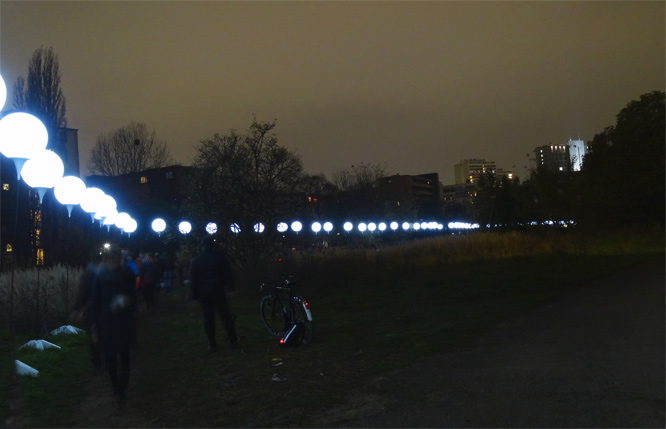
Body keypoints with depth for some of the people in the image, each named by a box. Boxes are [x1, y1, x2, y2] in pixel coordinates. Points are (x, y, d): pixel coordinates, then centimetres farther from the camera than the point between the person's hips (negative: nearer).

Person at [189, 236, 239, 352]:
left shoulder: (196, 260, 3)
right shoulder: (220, 257, -1)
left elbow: (192, 279, 3)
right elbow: (228, 273, -3)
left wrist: (194, 294, 7)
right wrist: (230, 287, 2)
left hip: (203, 294, 1)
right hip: (218, 292, -1)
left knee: (208, 319, 6)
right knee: (225, 316, 6)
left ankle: (212, 344, 6)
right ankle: (233, 341, 9)